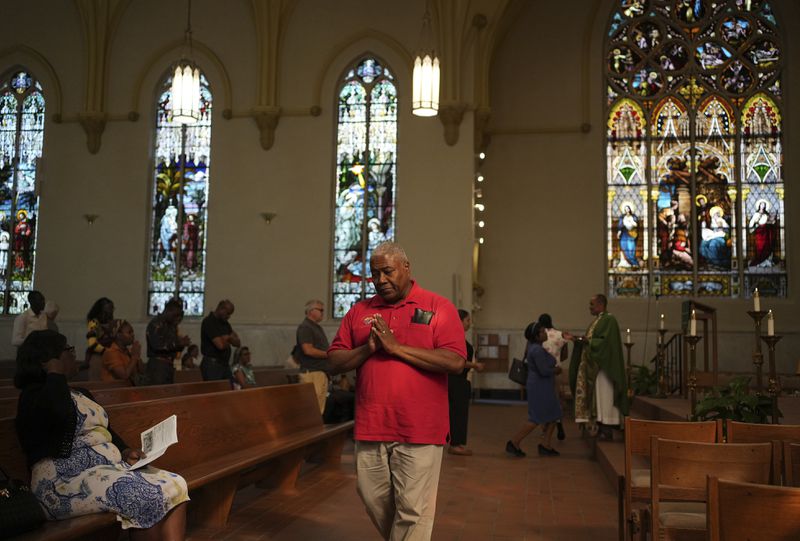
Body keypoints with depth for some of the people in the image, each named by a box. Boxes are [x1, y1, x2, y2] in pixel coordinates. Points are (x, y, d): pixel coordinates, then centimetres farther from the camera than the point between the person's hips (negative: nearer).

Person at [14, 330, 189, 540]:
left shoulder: (81, 394, 23)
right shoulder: (34, 395, -5)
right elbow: (63, 416, -28)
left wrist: (124, 450, 6)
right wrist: (55, 373, -11)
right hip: (67, 480, -8)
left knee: (175, 486, -13)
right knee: (149, 496, -27)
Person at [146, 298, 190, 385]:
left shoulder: (172, 326, 17)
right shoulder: (156, 323, -10)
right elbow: (157, 345, -22)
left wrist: (181, 344, -1)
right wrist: (177, 343, -20)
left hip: (170, 365, 8)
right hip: (157, 365, -8)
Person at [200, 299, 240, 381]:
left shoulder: (225, 323, 14)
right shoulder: (209, 322, -13)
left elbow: (238, 343, 10)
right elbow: (220, 345, -22)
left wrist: (229, 338, -11)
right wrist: (229, 341, 0)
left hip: (225, 364, 8)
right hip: (212, 365, -8)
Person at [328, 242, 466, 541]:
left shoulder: (439, 308, -2)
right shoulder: (359, 311, 9)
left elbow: (455, 362, -13)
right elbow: (335, 362, 8)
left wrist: (397, 348, -16)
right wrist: (367, 349, -11)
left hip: (419, 431, -4)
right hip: (370, 427, 4)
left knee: (412, 509, 2)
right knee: (374, 500, 15)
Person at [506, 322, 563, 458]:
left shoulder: (534, 347, 10)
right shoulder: (537, 350, -21)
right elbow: (544, 371, -26)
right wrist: (556, 370, -8)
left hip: (542, 388, 10)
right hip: (540, 388, -10)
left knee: (552, 416, 12)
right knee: (536, 419, -6)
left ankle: (546, 446, 14)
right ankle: (513, 443, -1)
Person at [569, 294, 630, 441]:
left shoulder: (609, 320, -11)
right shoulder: (596, 321, 17)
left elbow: (606, 341, -21)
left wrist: (588, 341, -15)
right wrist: (582, 340, 2)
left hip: (603, 366, -9)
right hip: (593, 366, 9)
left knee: (604, 396, -6)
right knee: (596, 397, 7)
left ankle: (607, 429, -2)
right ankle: (600, 426, 10)